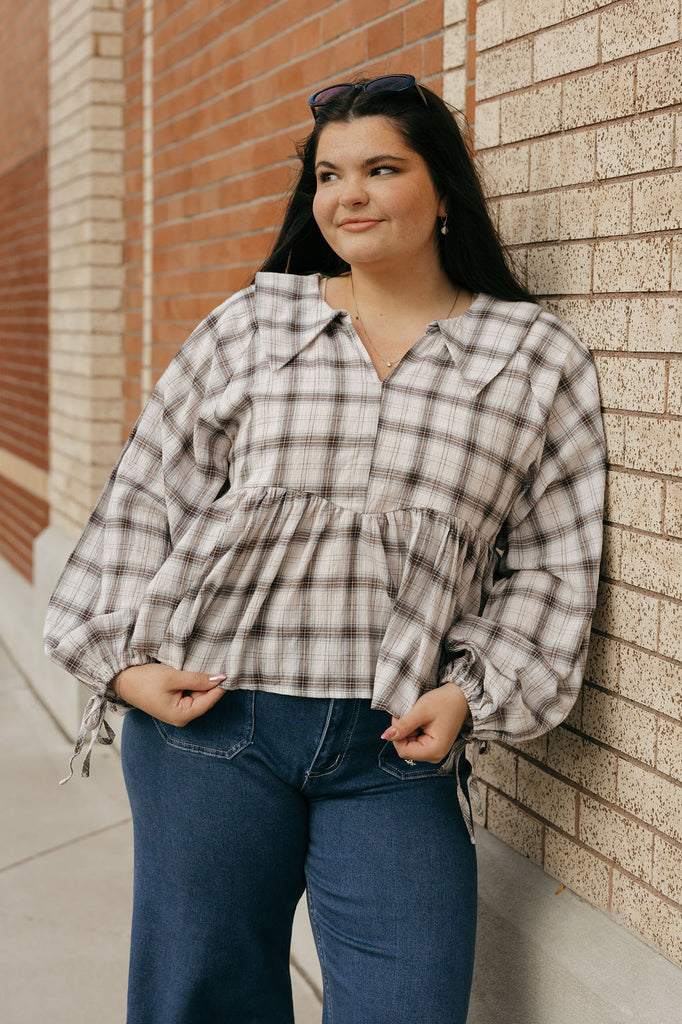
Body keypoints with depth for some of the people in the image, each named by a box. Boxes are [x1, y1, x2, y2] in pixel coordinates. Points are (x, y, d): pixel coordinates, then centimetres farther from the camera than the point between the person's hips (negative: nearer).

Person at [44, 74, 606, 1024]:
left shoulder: (541, 363, 4)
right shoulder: (249, 326, 7)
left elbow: (553, 563, 5)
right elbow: (149, 493, 9)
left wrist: (475, 693, -6)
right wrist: (123, 658, 1)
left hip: (400, 745, -1)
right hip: (209, 713, 1)